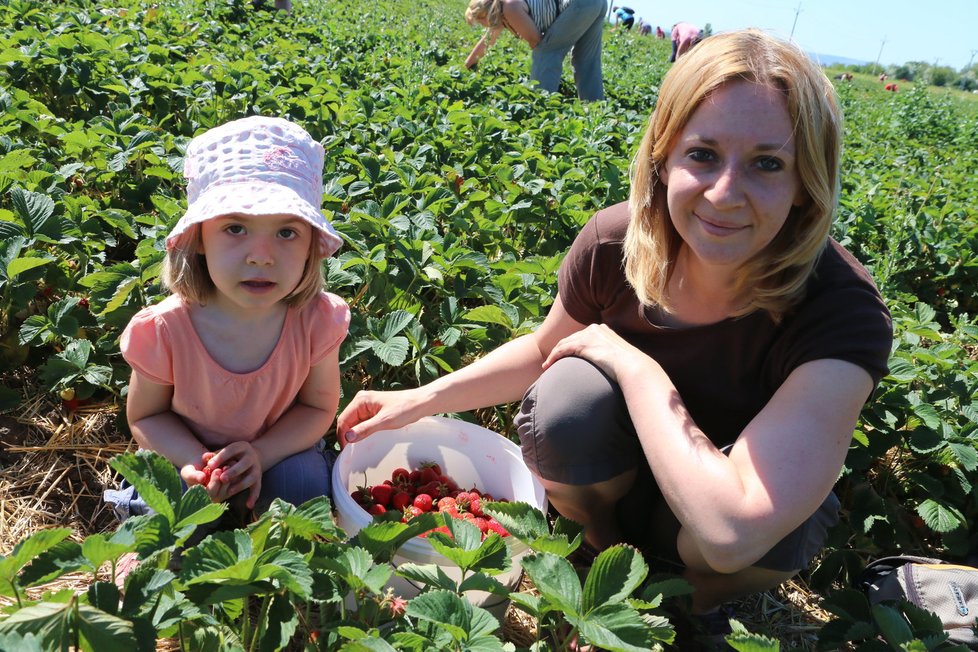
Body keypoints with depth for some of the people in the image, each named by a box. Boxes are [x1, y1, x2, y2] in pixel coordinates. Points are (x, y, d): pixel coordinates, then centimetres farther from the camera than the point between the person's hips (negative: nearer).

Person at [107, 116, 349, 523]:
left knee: (304, 483, -26)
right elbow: (146, 416, -8)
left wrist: (261, 454, -27)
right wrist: (195, 461, -28)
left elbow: (318, 407, -9)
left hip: (279, 450, 1)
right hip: (186, 454, 0)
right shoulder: (163, 330, -27)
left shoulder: (317, 319, -26)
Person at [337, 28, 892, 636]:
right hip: (621, 479, 2)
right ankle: (599, 550, 2)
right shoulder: (613, 244, -21)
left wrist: (628, 359, -33)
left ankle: (703, 601, 2)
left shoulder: (844, 312, -32)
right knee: (569, 391, -28)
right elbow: (543, 349, 1)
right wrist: (419, 400, -7)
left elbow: (732, 531, -43)